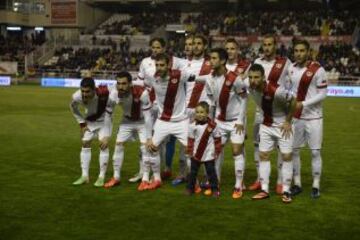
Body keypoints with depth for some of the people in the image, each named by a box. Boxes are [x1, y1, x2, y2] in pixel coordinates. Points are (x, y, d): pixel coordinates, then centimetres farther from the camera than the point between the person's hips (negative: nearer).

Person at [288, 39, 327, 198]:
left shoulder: (317, 70, -12)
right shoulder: (291, 69, 4)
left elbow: (322, 94, -13)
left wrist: (303, 104, -19)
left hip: (313, 117, -5)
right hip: (296, 117, 5)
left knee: (315, 152, 1)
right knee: (294, 150, 8)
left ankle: (316, 186, 11)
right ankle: (297, 184, 19)